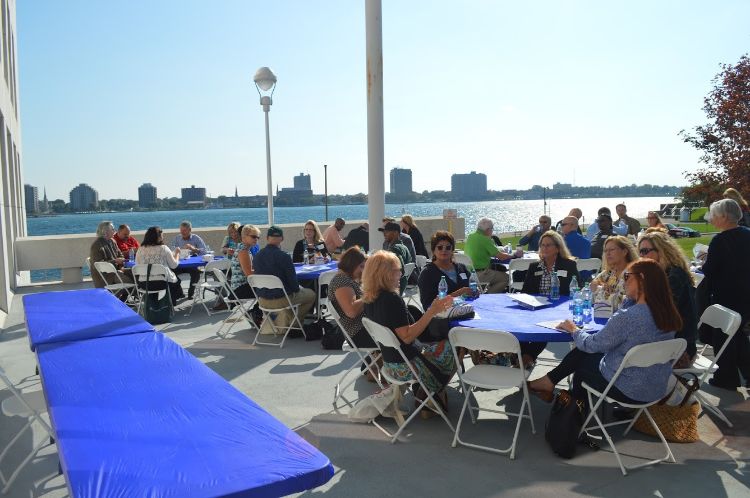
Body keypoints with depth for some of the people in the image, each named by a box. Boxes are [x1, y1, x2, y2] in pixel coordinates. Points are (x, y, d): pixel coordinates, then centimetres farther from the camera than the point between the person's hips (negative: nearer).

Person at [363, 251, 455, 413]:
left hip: (388, 361, 9)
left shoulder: (370, 298, 0)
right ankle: (427, 398, 22)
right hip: (404, 366, -9)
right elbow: (407, 336, -29)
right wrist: (431, 312, -28)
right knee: (451, 350, 12)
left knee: (439, 346, 24)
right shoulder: (391, 299, -27)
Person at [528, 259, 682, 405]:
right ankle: (550, 381, 29)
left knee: (580, 362, 21)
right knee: (584, 352, 18)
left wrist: (574, 330, 4)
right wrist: (632, 297, 0)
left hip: (629, 391, -7)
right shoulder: (667, 313, -5)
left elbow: (592, 344, -14)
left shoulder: (627, 317, -28)